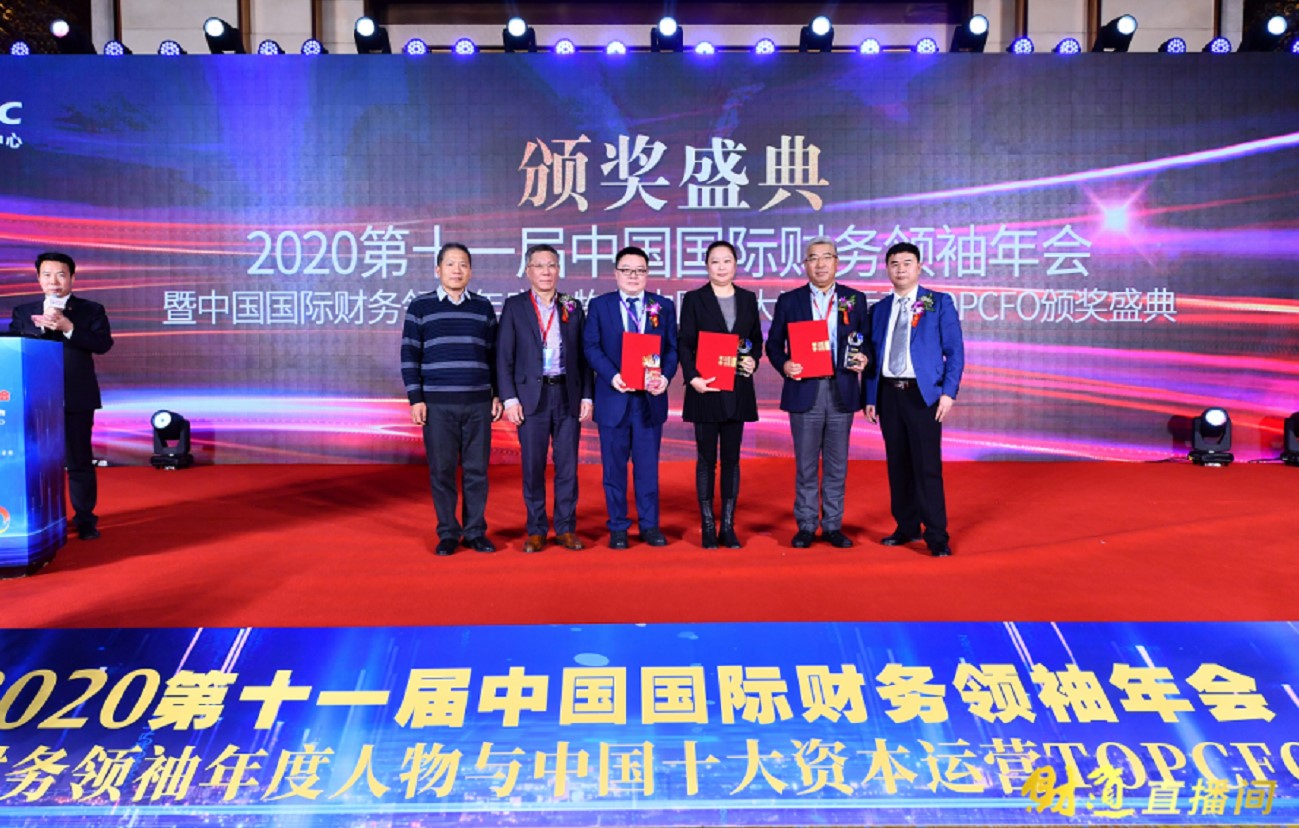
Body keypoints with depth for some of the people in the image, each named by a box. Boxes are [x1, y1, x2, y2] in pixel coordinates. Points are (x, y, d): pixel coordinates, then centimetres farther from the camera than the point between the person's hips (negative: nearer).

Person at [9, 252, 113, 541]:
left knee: (79, 461, 2)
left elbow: (103, 344, -10)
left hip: (76, 399, -2)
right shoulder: (23, 312, 11)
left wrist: (68, 327, -21)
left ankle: (84, 518, 11)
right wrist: (41, 327, -16)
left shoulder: (91, 310, 4)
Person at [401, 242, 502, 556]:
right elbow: (409, 355, 2)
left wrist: (498, 395, 7)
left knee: (477, 470, 3)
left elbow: (494, 355, 12)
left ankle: (475, 532, 14)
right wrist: (415, 398, -4)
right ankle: (448, 534, 13)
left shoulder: (484, 307, 10)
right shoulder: (420, 307, 5)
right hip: (437, 403, -1)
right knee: (441, 471, 2)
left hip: (478, 403, 2)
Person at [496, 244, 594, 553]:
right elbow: (504, 357, 1)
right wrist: (509, 398, -7)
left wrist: (587, 396, 2)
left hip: (568, 395, 2)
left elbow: (583, 356, 10)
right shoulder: (514, 306, 4)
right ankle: (536, 531, 14)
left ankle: (566, 528, 15)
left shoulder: (572, 307, 10)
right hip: (531, 396, -2)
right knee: (533, 467, 3)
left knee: (567, 466, 4)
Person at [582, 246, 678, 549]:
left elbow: (672, 348, 4)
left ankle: (649, 525, 18)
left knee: (648, 465, 7)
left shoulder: (664, 306, 8)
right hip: (613, 398, -1)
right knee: (614, 466, 6)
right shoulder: (599, 305, 5)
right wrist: (612, 376, -17)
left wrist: (665, 377, -14)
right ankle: (617, 527, 17)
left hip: (650, 398, 1)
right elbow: (591, 347, -2)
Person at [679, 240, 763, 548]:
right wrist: (692, 377, -17)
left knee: (732, 459, 7)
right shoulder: (694, 299, 1)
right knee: (706, 460, 2)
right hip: (705, 388, -3)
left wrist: (753, 360, -6)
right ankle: (707, 527, 9)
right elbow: (685, 344, -4)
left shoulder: (748, 299, 10)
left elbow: (756, 339, 15)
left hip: (738, 389, 3)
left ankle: (728, 526, 14)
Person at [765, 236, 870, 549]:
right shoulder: (789, 301, 4)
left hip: (842, 392, 1)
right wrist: (784, 365, -12)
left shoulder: (854, 299, 8)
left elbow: (866, 341, 11)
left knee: (837, 464, 8)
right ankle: (806, 526, 15)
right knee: (806, 465, 5)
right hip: (804, 391, -1)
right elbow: (773, 344, 6)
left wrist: (864, 357, -9)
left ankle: (833, 526, 18)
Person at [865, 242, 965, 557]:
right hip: (888, 393, 4)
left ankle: (936, 536, 1)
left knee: (927, 466, -6)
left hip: (922, 393, -4)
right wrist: (870, 397, 6)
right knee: (898, 464, 9)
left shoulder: (939, 303, 3)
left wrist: (948, 391, -11)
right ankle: (907, 527, 20)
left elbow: (955, 350, -1)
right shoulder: (880, 309, 13)